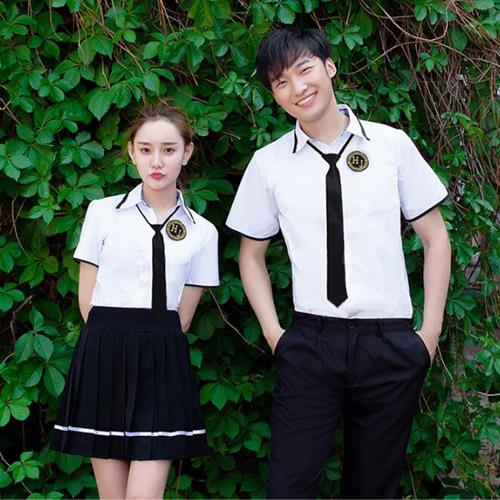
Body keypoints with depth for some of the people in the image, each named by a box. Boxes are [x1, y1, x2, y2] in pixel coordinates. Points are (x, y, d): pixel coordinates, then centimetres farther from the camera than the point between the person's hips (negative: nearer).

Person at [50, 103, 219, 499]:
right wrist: (114, 342, 4)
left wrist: (151, 345, 2)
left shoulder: (202, 232, 5)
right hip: (104, 360, 0)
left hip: (162, 364, 0)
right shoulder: (104, 213, 3)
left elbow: (183, 316, 7)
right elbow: (87, 298, 5)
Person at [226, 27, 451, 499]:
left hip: (390, 345, 0)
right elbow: (251, 253, 13)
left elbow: (434, 236, 7)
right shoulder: (268, 163, 3)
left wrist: (431, 329, 1)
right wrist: (272, 331, 2)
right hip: (310, 344, 0)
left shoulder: (392, 144, 1)